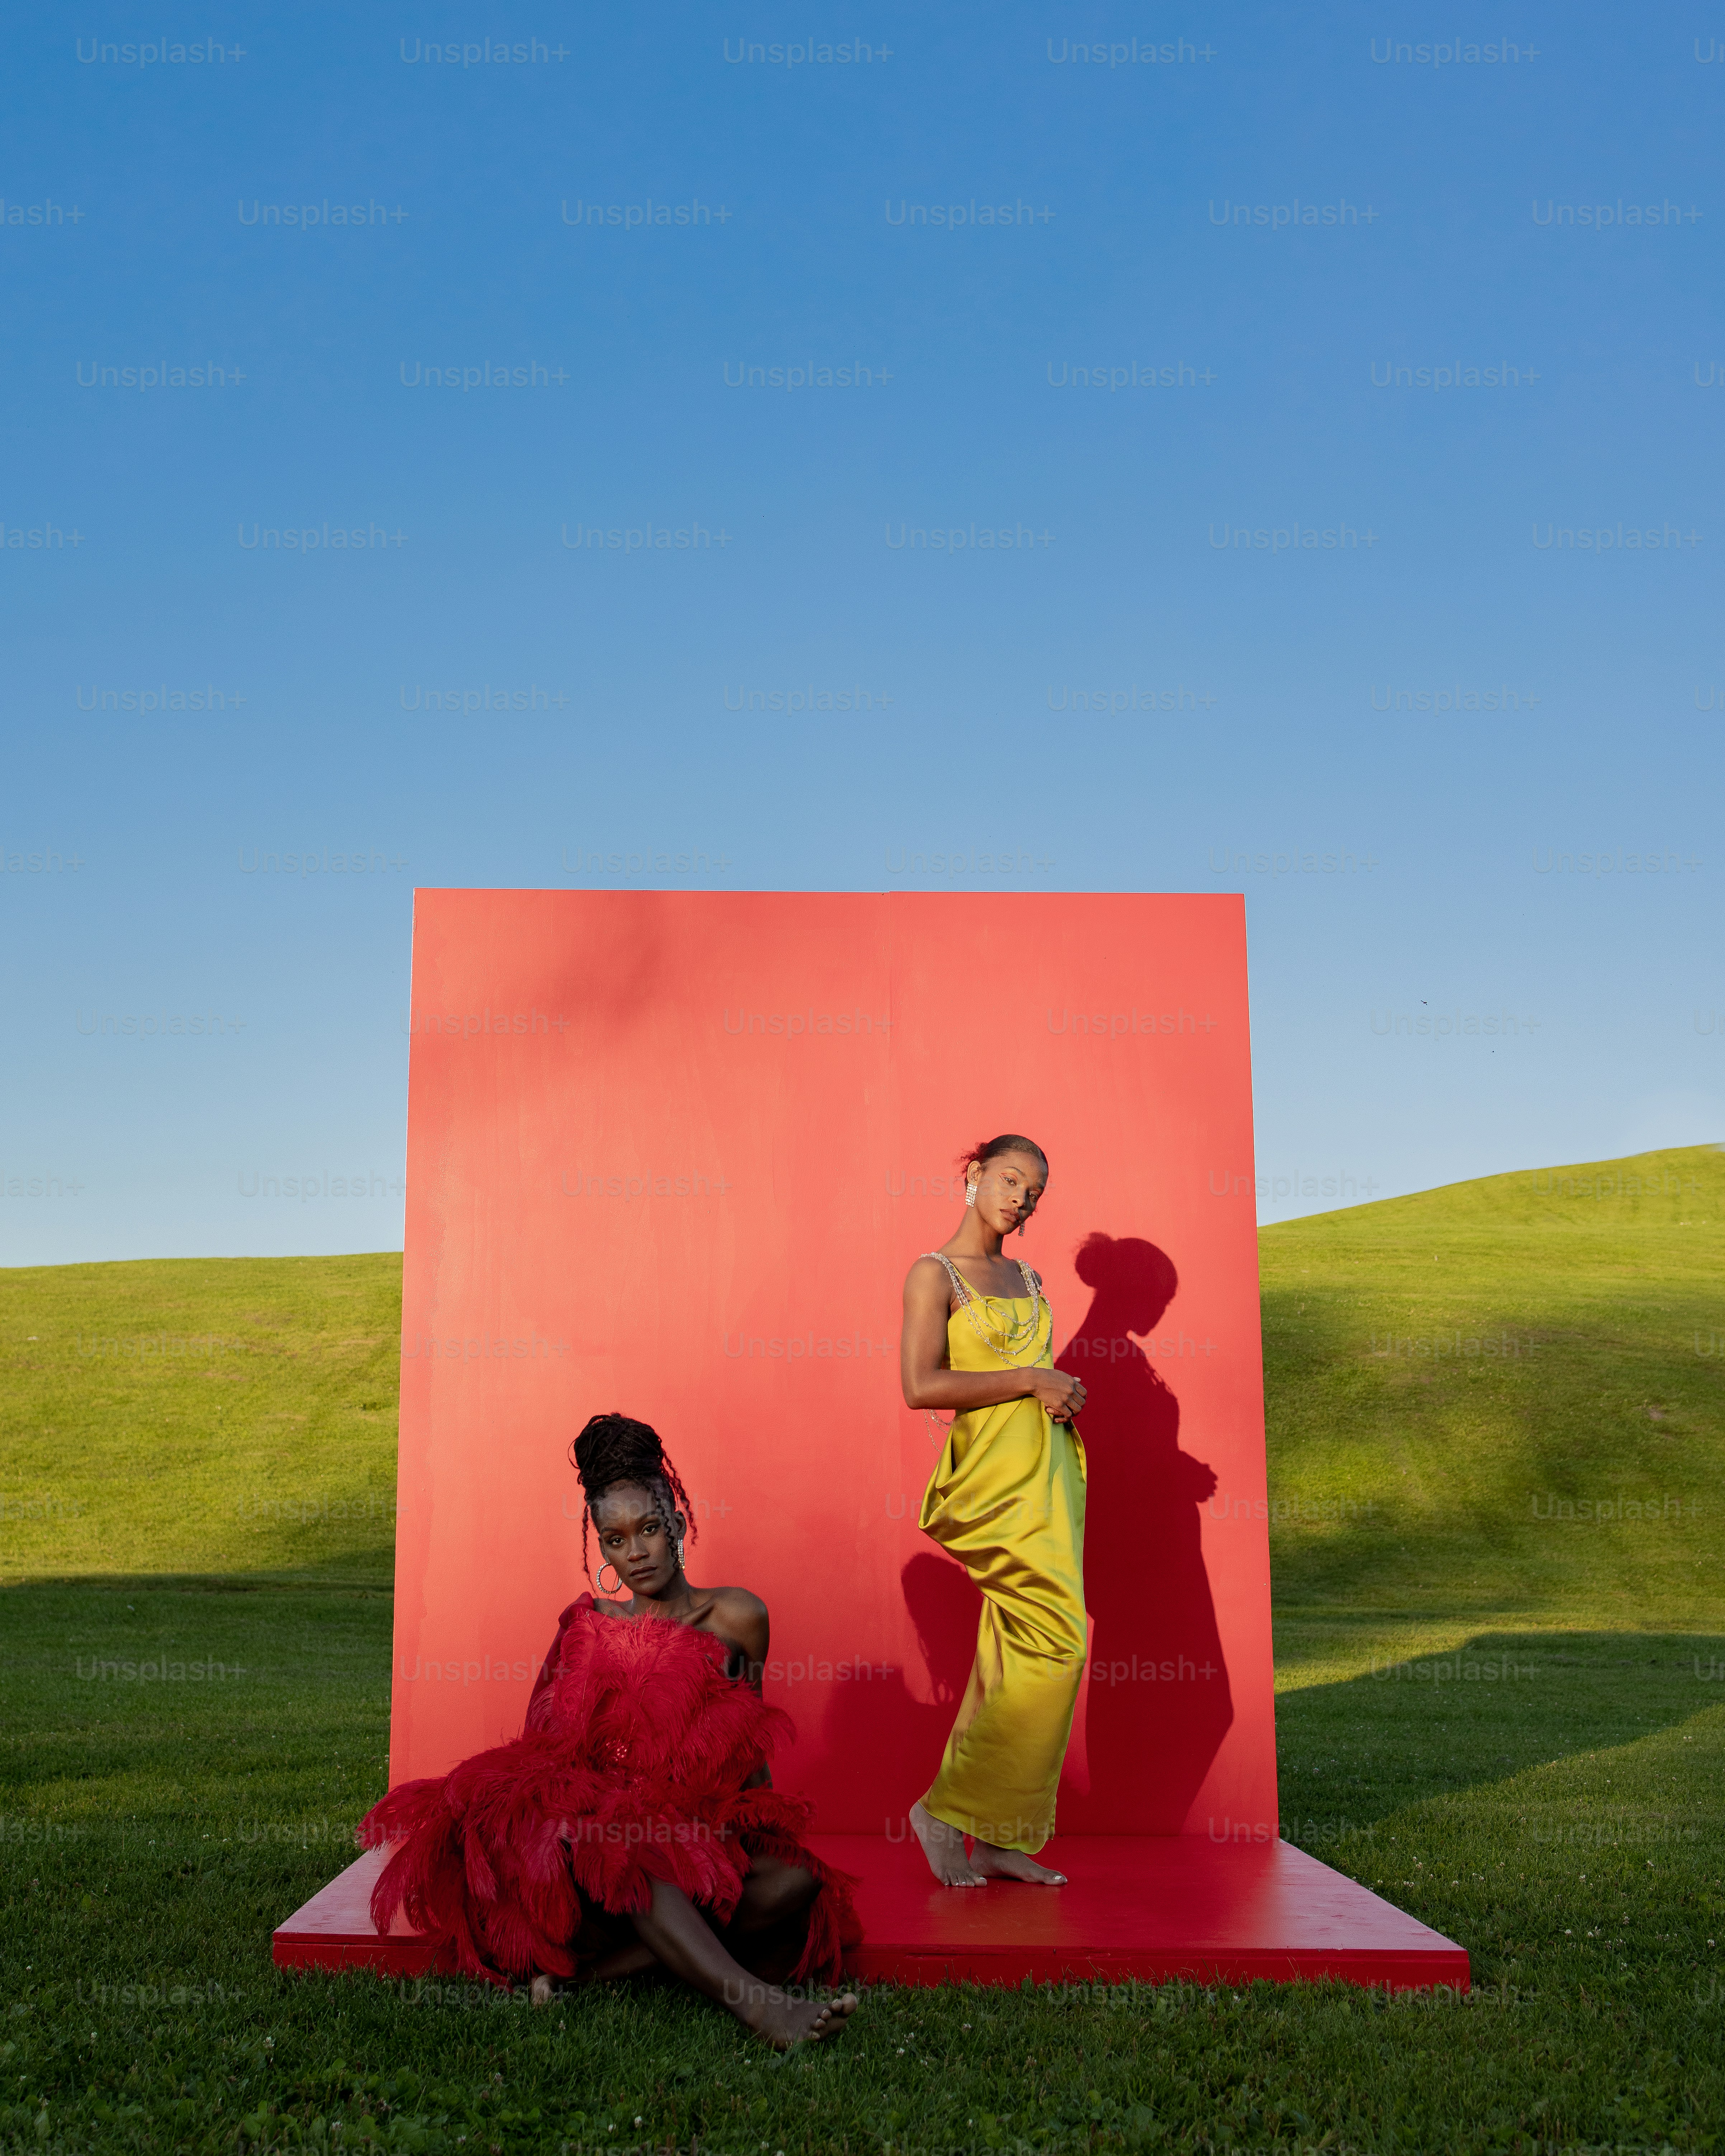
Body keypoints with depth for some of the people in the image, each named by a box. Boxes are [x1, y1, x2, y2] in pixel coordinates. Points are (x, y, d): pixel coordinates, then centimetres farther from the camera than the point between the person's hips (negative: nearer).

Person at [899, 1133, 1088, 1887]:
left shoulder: (1026, 1279, 17)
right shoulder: (934, 1273, -5)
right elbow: (920, 1386, -17)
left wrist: (1066, 1395, 2)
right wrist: (1032, 1381, -15)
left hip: (1049, 1470, 7)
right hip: (996, 1476, -7)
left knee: (1017, 1659, 7)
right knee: (1057, 1645, -13)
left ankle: (999, 1838, 14)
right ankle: (949, 1809, 0)